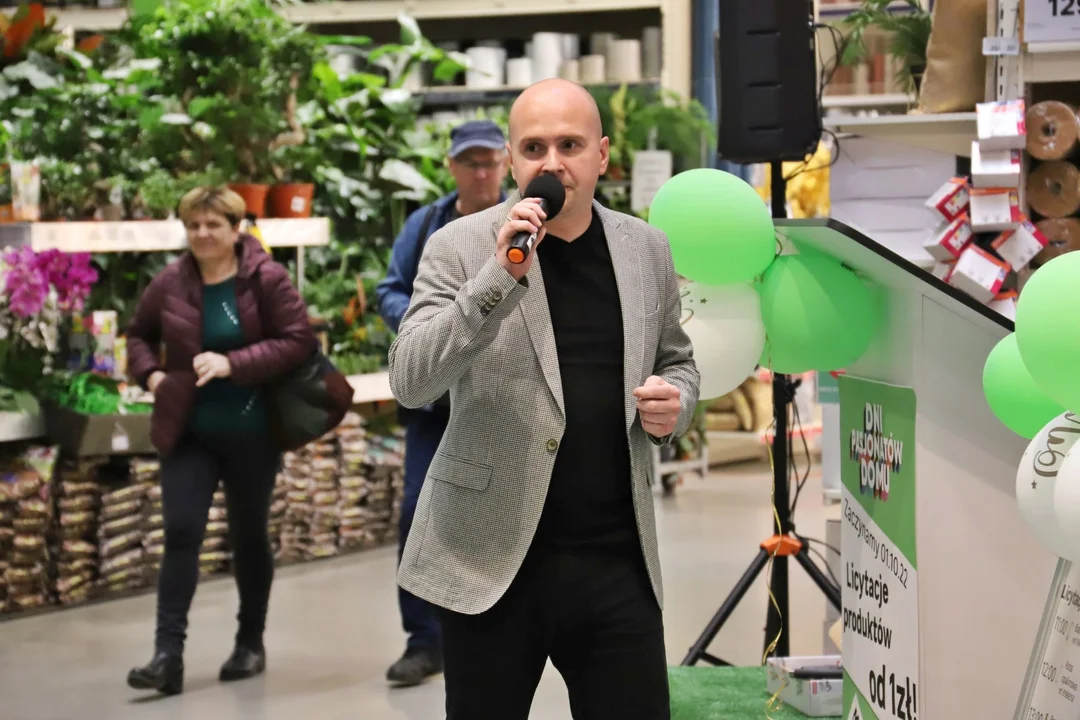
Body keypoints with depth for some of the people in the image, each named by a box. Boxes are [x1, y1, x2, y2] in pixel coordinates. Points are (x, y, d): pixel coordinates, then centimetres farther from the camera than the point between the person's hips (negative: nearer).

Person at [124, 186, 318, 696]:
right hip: (188, 432, 2)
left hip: (251, 432, -2)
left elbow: (299, 341, -14)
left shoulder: (267, 278, -9)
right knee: (180, 533, -9)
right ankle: (168, 654, -12)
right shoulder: (170, 283, 0)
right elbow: (139, 334, 17)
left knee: (249, 537, 11)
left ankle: (250, 644, 27)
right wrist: (150, 374, -3)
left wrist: (232, 364, -23)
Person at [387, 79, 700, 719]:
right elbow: (410, 382, -14)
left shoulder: (648, 249, 8)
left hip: (618, 561, 3)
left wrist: (675, 406, -2)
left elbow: (676, 360, 22)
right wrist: (500, 276, -25)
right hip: (492, 559, -2)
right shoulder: (461, 247, -3)